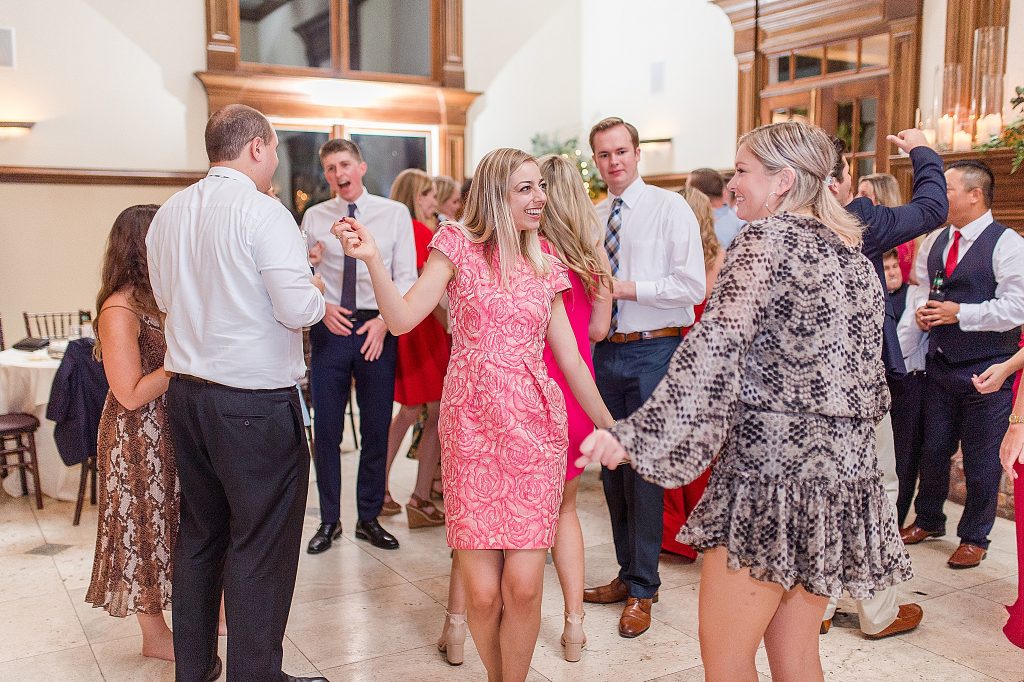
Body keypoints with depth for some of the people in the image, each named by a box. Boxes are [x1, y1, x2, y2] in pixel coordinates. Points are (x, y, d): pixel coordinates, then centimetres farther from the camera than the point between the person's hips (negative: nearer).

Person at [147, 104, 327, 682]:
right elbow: (299, 310, -21)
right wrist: (317, 291, 0)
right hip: (256, 403, -8)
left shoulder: (169, 215, 8)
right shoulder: (262, 211, -15)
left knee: (200, 533, 19)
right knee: (261, 545, 3)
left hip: (186, 392, 8)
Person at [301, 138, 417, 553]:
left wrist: (384, 320, -13)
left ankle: (369, 518, 23)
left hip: (378, 328, 0)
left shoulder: (395, 214, 3)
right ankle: (329, 520, 21)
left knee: (377, 429, 7)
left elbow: (406, 276, -1)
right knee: (326, 429, 5)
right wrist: (322, 306, -12)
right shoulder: (314, 217, 6)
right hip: (329, 328, 1)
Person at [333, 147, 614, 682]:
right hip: (472, 427, -2)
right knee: (482, 591, -1)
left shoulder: (545, 267, 13)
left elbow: (570, 360, 15)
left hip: (535, 427, 2)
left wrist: (611, 428, 16)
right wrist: (371, 257, -21)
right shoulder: (459, 246, 3)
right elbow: (402, 318, -7)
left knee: (523, 585, -4)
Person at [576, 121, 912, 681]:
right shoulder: (851, 254, 14)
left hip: (772, 464, -9)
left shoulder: (768, 239, -10)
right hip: (842, 467, 9)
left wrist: (637, 433, -28)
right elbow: (871, 380, 18)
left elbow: (715, 346, -24)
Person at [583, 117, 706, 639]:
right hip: (606, 350, 6)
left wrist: (625, 288, -16)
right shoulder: (593, 218, 12)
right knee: (612, 466, 12)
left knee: (643, 468, -3)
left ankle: (642, 589, 13)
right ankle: (628, 573, 29)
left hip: (654, 351, -6)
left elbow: (692, 286, -14)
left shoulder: (670, 208, -5)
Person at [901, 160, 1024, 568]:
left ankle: (974, 538, 21)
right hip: (941, 364, 6)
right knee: (933, 448, 15)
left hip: (987, 369, -6)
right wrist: (922, 312, -1)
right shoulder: (934, 242, 10)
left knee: (981, 458, 5)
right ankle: (928, 520, 35)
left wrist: (960, 313, -20)